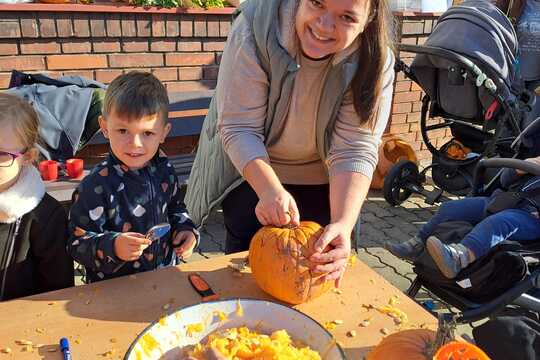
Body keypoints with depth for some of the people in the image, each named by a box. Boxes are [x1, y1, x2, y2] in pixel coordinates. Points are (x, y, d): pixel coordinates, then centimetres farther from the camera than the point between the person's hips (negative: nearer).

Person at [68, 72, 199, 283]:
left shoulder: (164, 170, 1)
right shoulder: (96, 186, -17)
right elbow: (77, 244, -13)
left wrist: (185, 229, 3)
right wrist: (113, 247, -29)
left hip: (166, 274, 4)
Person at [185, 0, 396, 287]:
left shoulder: (374, 61, -24)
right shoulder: (256, 27, -29)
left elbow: (355, 150, -27)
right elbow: (238, 128, -29)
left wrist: (343, 225, -42)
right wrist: (270, 189, -44)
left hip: (319, 179, 1)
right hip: (252, 169, 0)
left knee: (317, 258, 15)